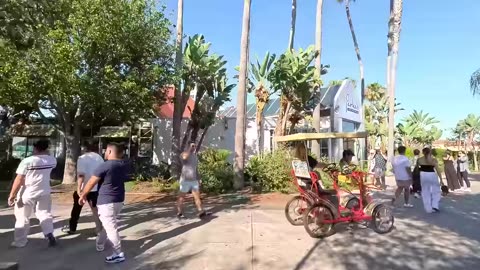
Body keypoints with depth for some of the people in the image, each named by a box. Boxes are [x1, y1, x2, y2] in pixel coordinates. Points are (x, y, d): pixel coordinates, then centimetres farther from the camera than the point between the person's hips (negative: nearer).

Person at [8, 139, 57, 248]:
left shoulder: (27, 161, -18)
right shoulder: (52, 160, -4)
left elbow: (19, 180, -16)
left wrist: (12, 195, -9)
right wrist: (46, 152, 14)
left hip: (27, 193, -4)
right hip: (44, 192, 4)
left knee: (22, 218, 11)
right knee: (45, 215, 13)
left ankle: (20, 242, 19)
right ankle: (50, 236, 3)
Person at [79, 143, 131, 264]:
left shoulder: (104, 166, -18)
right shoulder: (126, 165, 1)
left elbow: (91, 183, -9)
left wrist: (83, 195, 6)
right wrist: (120, 156, 17)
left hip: (106, 201, -8)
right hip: (119, 199, 8)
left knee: (110, 227, -2)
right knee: (107, 224, 24)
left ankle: (119, 254, 1)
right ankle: (100, 245, 41)